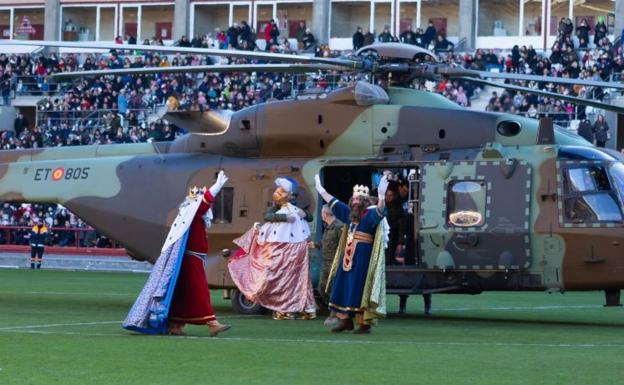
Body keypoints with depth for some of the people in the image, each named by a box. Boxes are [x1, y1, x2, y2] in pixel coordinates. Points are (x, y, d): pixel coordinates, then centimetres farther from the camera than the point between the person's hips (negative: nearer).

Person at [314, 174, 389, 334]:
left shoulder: (371, 214, -7)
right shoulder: (350, 214, 14)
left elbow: (380, 210, -28)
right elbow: (333, 203, 24)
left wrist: (381, 196, -46)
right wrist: (320, 189, 28)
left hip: (363, 259, -8)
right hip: (348, 256, 8)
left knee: (359, 290, -9)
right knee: (343, 287, 9)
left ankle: (365, 323, -6)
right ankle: (345, 320, 17)